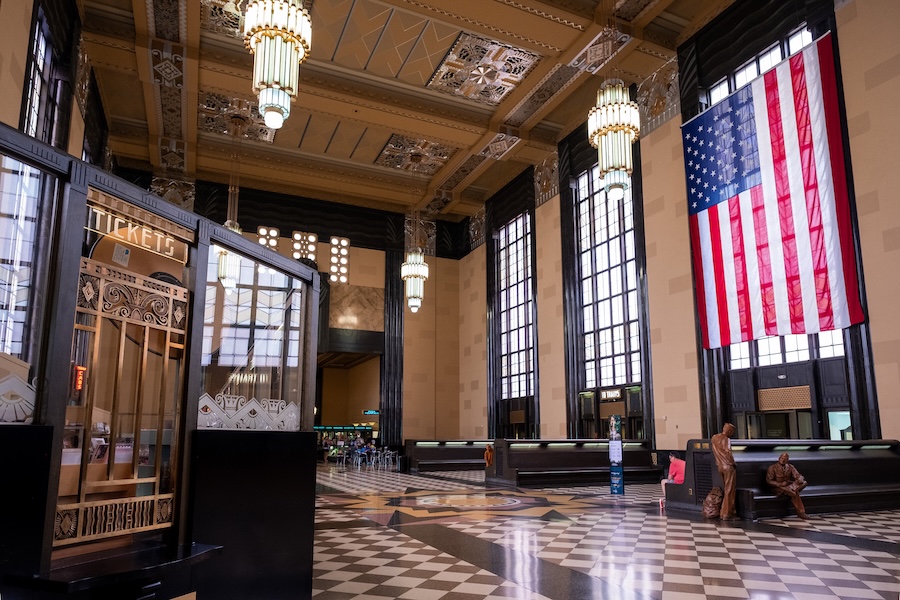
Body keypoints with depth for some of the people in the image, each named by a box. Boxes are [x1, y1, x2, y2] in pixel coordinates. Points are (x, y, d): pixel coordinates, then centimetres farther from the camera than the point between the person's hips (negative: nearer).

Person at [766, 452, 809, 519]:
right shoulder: (772, 468, -3)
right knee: (795, 493, -33)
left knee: (804, 482, -21)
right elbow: (769, 481, -7)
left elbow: (799, 476, 3)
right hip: (779, 488, -5)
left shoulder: (790, 467, 11)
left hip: (790, 485, 5)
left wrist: (799, 480, -23)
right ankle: (801, 513, -24)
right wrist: (780, 484, -21)